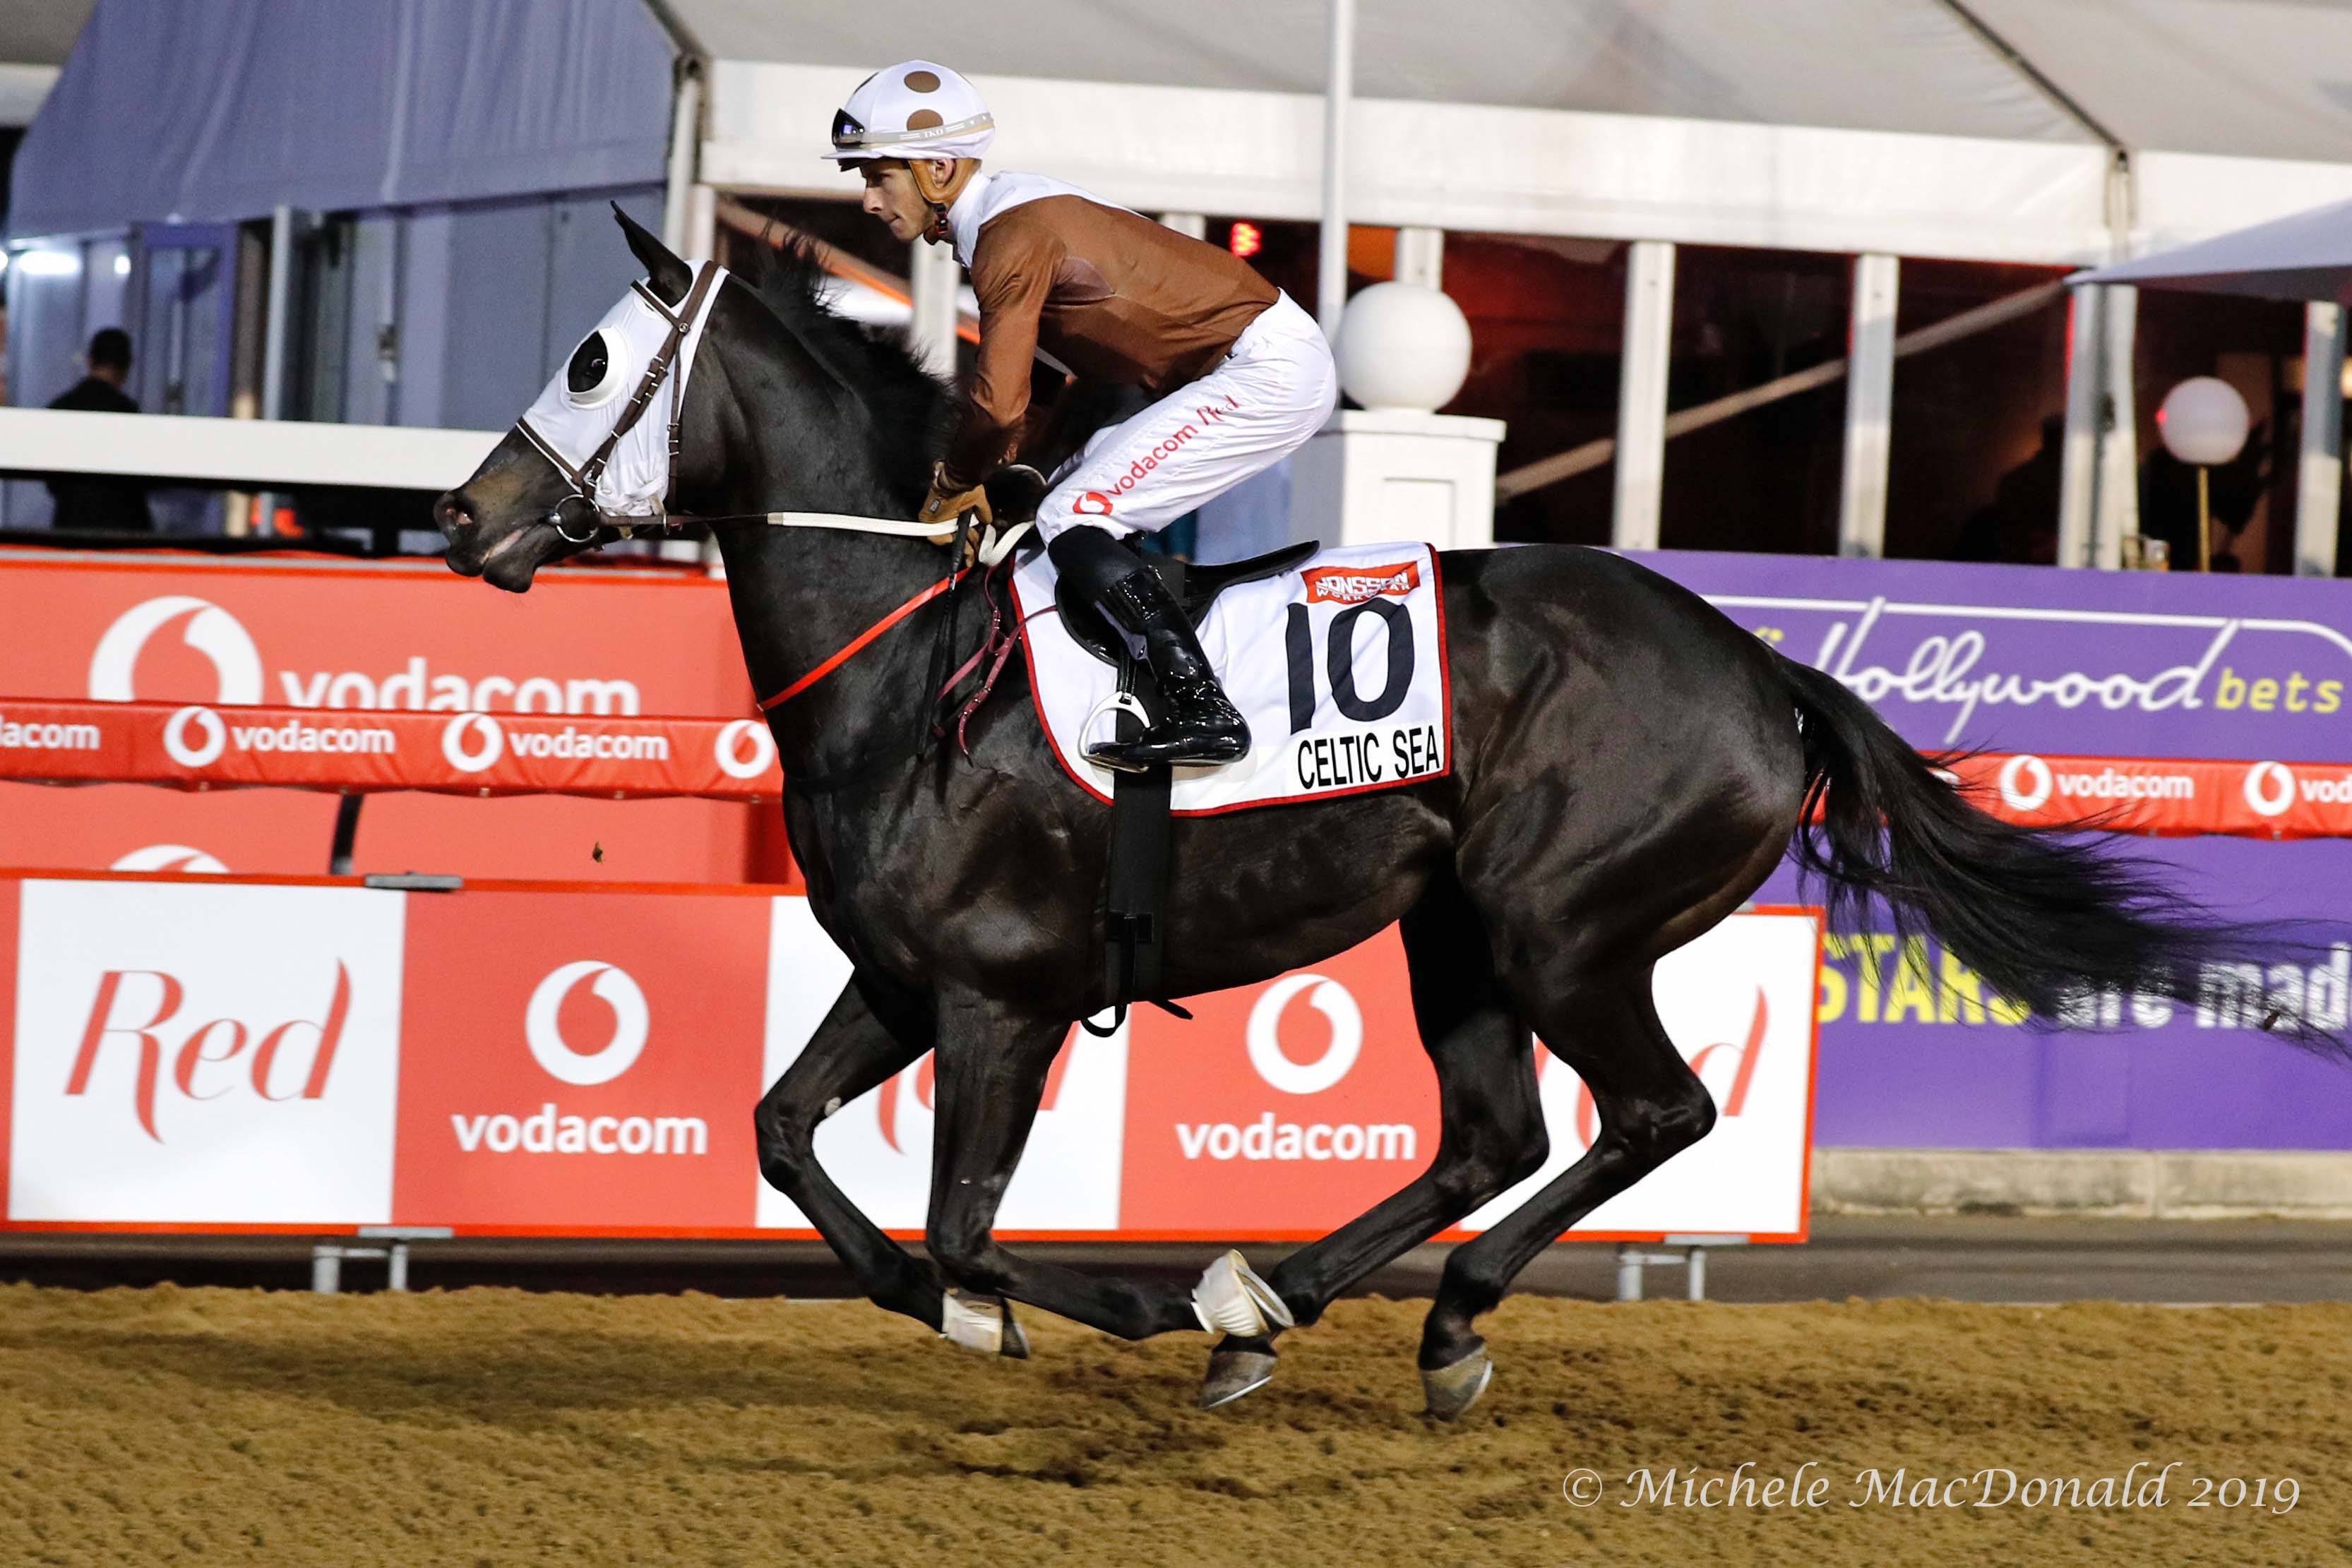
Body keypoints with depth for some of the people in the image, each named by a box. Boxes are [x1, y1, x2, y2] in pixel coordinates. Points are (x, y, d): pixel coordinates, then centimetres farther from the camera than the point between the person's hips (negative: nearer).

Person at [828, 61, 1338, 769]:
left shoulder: (1013, 238, -18)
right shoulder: (1016, 210, 13)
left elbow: (998, 403, -23)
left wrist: (954, 485, -5)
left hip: (1269, 371, -10)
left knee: (1073, 521, -15)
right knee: (1064, 495, 17)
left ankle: (1203, 713, -22)